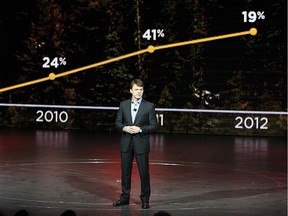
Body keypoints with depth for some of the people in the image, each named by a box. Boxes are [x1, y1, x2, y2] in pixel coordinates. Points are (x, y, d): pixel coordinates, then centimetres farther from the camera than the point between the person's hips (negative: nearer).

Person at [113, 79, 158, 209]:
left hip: (141, 143, -3)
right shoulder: (123, 104, 6)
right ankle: (125, 197, 21)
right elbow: (117, 122, 8)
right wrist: (125, 128, -12)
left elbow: (153, 125, -3)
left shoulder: (149, 106, -2)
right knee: (125, 171, 10)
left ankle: (145, 199, 13)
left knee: (144, 172, 1)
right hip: (126, 143, 3)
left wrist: (140, 129, -16)